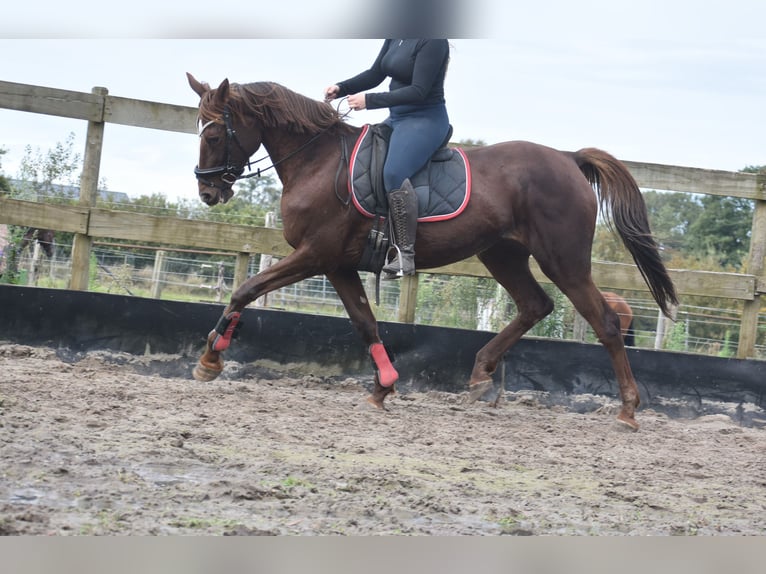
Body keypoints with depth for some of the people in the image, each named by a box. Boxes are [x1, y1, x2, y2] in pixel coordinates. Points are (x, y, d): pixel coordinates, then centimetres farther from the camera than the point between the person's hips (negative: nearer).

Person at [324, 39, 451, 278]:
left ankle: (405, 254, -28)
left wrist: (369, 101, -24)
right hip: (396, 118, 10)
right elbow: (375, 74, 14)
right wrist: (341, 88, -2)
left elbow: (418, 91, -22)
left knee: (394, 174, -32)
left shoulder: (433, 41, -18)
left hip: (425, 120, -10)